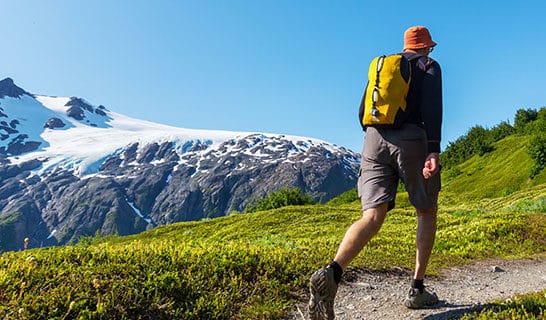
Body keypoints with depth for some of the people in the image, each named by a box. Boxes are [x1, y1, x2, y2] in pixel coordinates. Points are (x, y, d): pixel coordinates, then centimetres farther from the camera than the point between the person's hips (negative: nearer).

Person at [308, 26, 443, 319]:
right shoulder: (429, 66, 12)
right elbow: (432, 106, -7)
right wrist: (434, 150, -17)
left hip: (374, 140, 4)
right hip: (411, 140, -3)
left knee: (372, 218, -10)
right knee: (427, 212, 16)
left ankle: (332, 272, -37)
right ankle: (417, 289, 13)